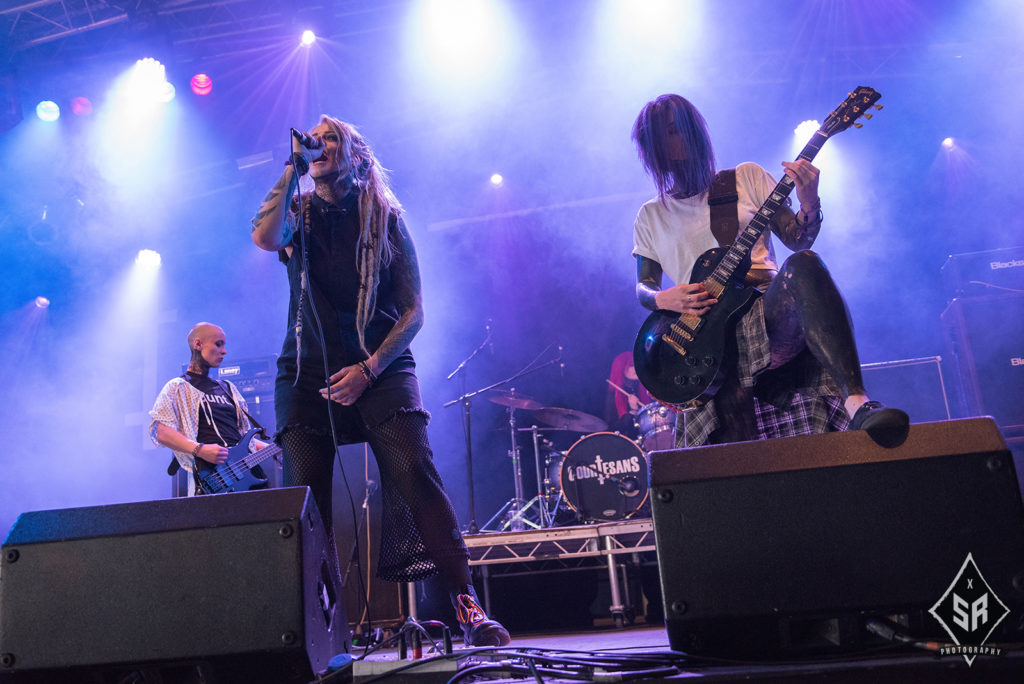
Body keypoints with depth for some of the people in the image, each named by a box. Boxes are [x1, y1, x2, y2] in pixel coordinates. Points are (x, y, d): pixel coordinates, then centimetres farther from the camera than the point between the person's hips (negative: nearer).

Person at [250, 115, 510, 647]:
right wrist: (292, 167, -4)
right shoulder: (298, 215, 14)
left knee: (415, 474, -18)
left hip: (380, 369, -2)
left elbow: (413, 310, 4)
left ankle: (467, 606, -13)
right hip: (307, 373, 2)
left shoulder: (385, 219, 9)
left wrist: (369, 368, -9)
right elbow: (264, 237, -12)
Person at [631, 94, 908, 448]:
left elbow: (798, 239, 9)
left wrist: (809, 203, -12)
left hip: (766, 314, 0)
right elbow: (643, 287, 17)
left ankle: (856, 402, -47)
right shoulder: (650, 216, 18)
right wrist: (663, 299, -7)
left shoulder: (746, 177, 15)